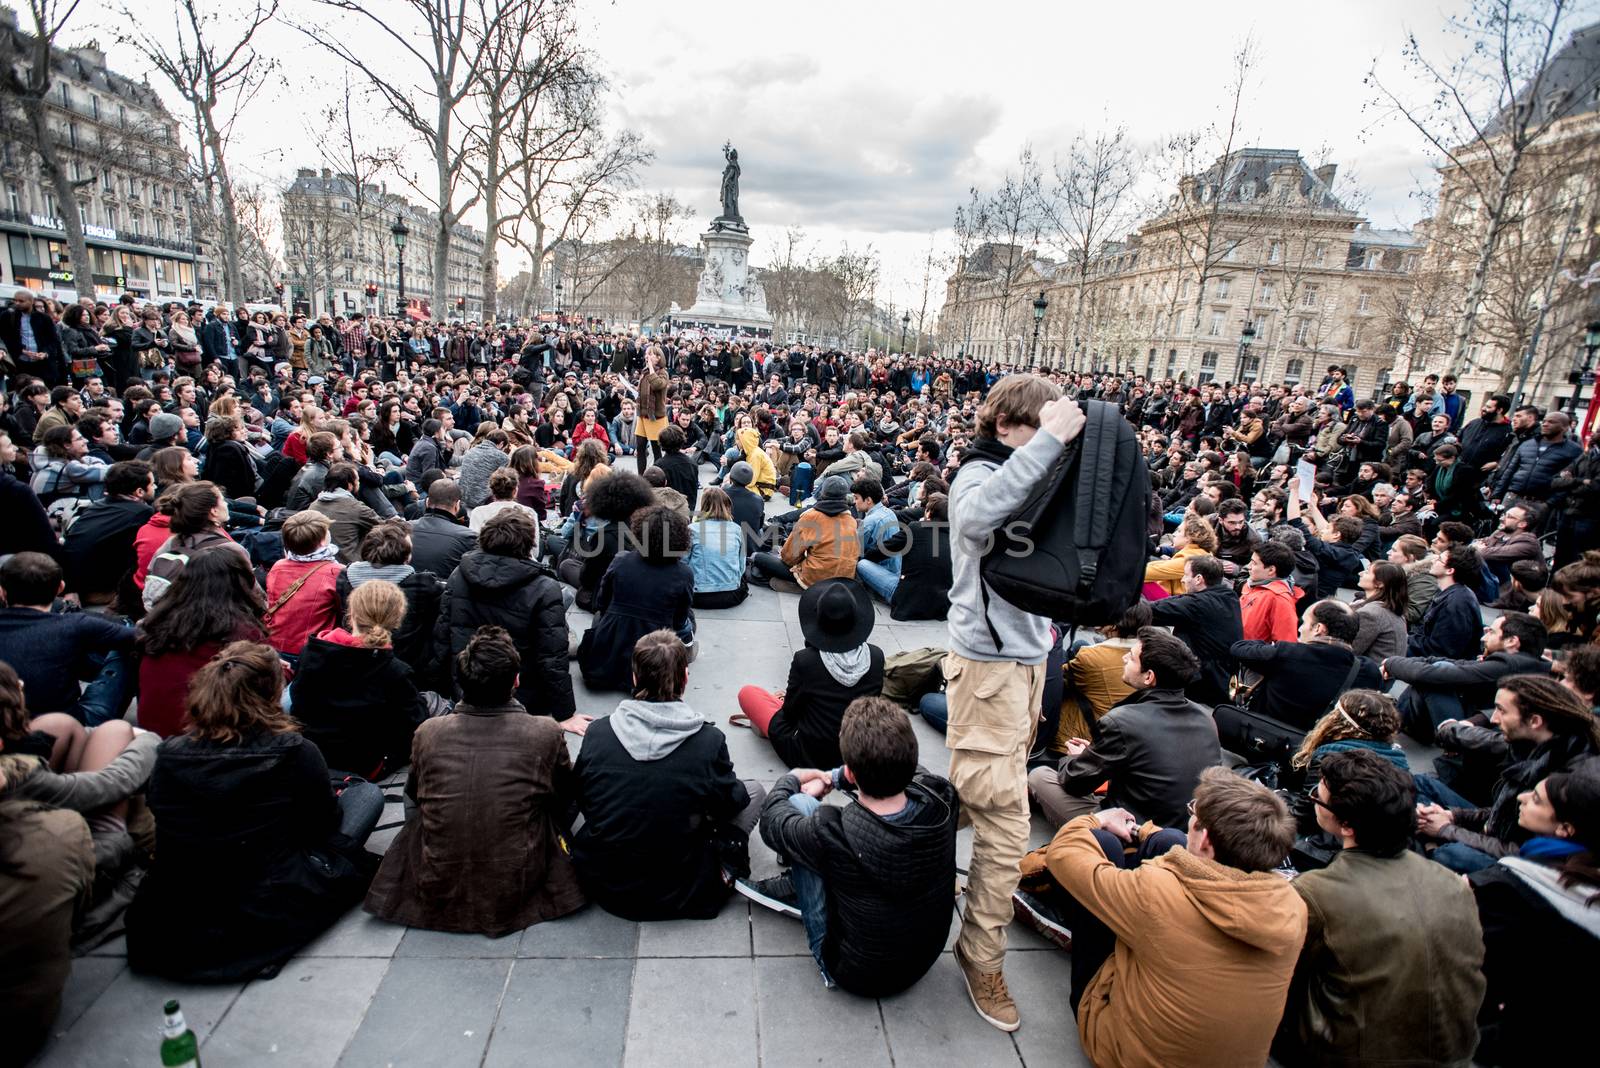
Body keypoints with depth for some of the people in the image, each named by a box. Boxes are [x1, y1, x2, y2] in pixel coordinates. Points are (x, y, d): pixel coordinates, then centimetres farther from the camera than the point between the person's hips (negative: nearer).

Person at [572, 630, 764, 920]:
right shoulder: (708, 741, -19)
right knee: (754, 791, 11)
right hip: (671, 896, -4)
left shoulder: (598, 732, -12)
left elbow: (581, 799, 4)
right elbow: (730, 803, -2)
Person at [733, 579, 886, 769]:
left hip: (811, 757, -4)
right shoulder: (876, 656, -12)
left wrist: (786, 698, 17)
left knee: (747, 693, 7)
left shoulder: (805, 660, -22)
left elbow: (790, 711, -7)